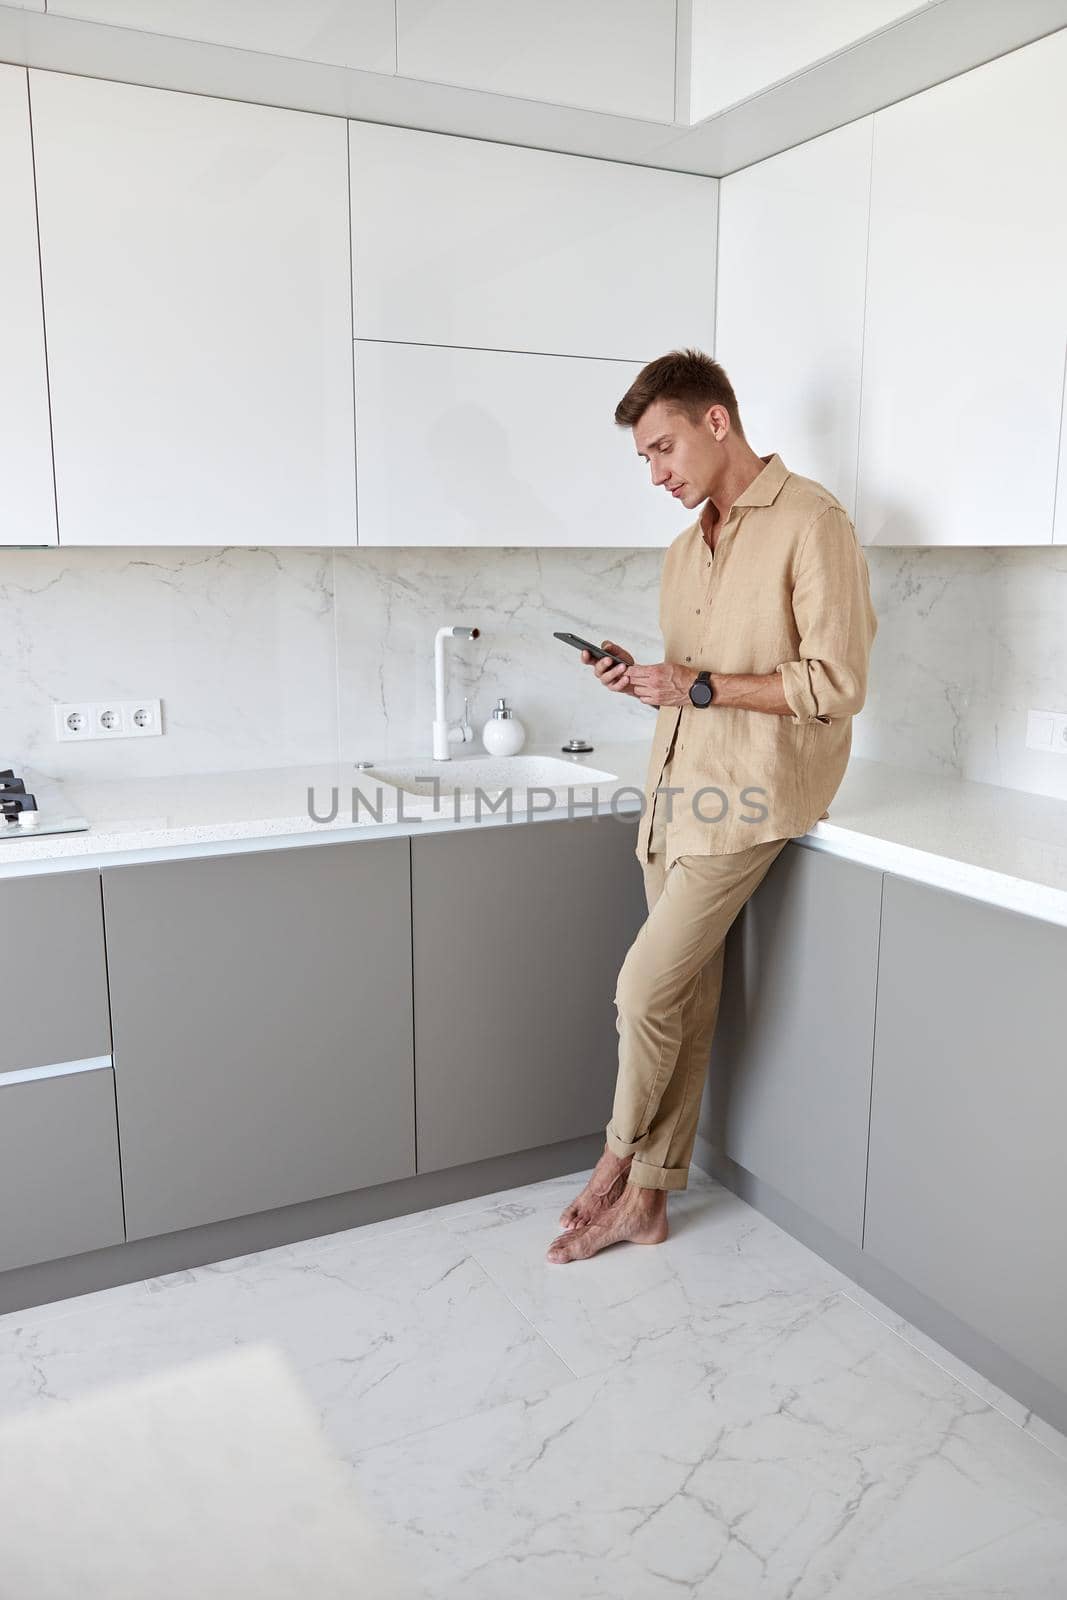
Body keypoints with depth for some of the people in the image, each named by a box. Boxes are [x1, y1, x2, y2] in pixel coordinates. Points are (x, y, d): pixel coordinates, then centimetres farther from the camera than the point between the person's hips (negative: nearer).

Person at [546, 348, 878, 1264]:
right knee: (686, 997, 10)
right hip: (676, 792, 7)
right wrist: (644, 682, 1)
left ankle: (619, 1161, 18)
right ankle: (647, 1196, 19)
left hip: (746, 798, -7)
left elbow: (838, 683, -15)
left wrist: (702, 686, -17)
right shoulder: (686, 550, 17)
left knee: (648, 987, -7)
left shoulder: (811, 524, -9)